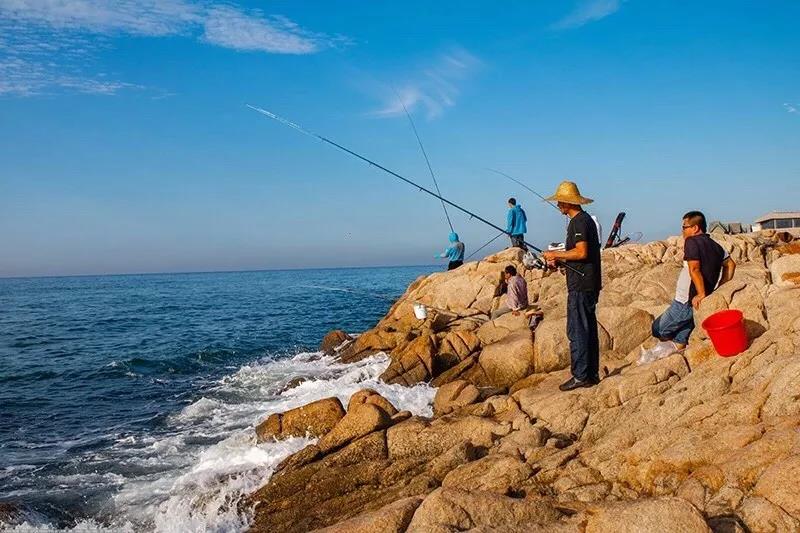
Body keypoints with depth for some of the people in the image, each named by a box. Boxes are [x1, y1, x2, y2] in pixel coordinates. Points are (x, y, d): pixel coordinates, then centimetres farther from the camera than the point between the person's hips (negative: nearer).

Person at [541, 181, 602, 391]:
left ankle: (580, 376, -2)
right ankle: (592, 374, 19)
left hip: (580, 285, -11)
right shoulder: (586, 219, 18)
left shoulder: (579, 222, -14)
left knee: (577, 331, -6)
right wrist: (558, 259, 15)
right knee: (588, 330, 13)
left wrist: (556, 254, -11)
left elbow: (582, 252, -23)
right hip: (588, 284, 11)